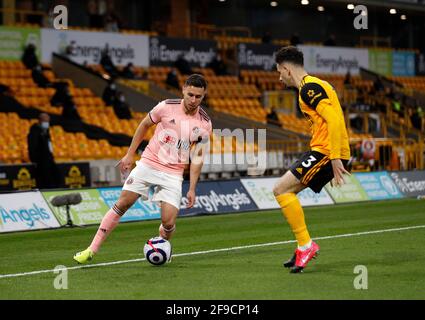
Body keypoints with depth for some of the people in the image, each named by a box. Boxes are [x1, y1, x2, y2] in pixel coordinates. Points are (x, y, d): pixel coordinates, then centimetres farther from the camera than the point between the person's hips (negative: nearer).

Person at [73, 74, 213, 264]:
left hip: (173, 174, 0)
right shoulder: (167, 107, -7)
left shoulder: (204, 124, -4)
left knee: (169, 223, -12)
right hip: (148, 163, 0)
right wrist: (130, 155, 9)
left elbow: (197, 158, 4)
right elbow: (144, 125, 9)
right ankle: (92, 250, 1)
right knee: (122, 204, -6)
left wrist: (192, 189, 0)